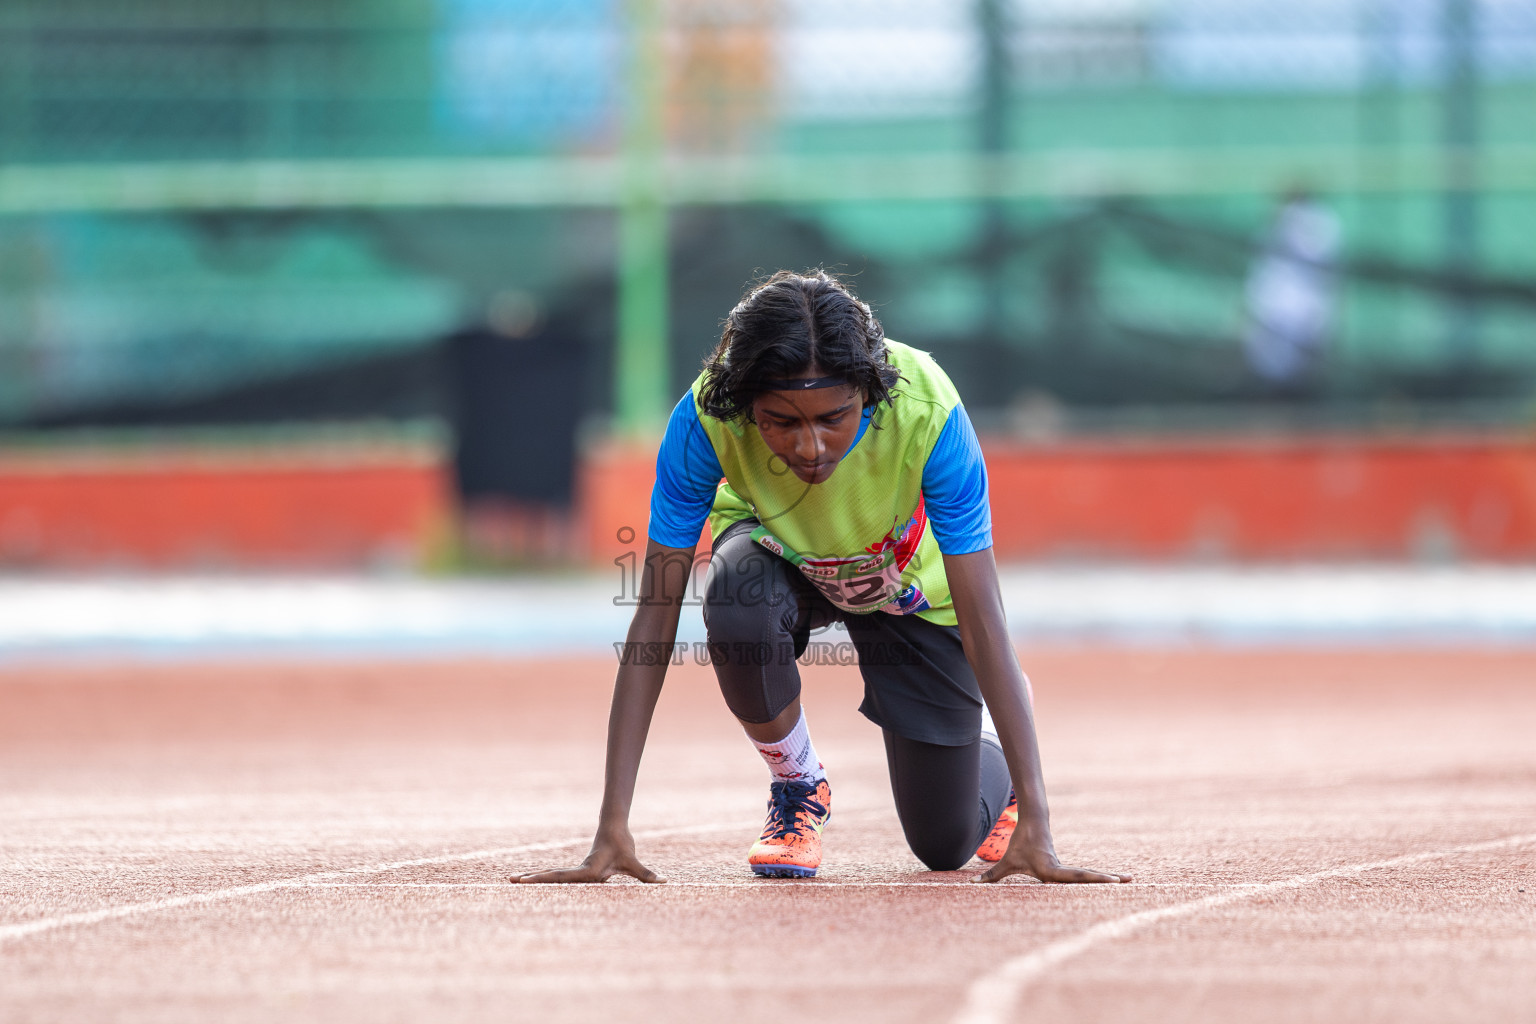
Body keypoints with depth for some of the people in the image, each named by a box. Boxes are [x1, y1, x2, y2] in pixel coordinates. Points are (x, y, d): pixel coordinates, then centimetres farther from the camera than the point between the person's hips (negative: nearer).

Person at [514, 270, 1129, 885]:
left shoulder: (927, 413, -40)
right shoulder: (706, 417, -37)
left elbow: (983, 623, -36)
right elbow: (654, 617, -34)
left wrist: (1035, 824, -41)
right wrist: (611, 828, -39)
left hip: (908, 587, 0)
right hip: (777, 553, 1)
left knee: (946, 843, 0)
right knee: (737, 604, -36)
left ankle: (989, 751, 37)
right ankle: (797, 787, -5)